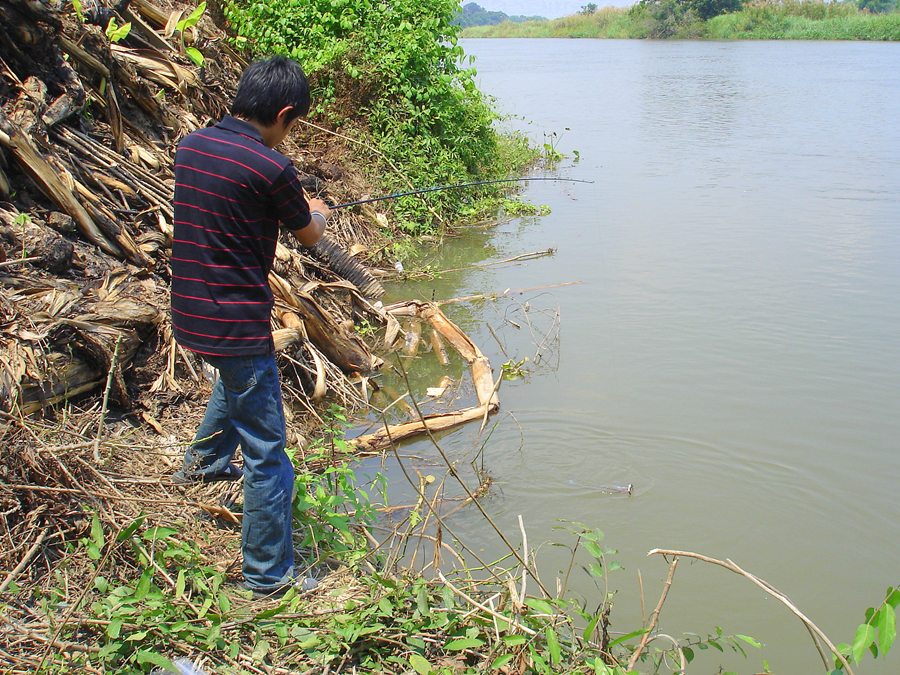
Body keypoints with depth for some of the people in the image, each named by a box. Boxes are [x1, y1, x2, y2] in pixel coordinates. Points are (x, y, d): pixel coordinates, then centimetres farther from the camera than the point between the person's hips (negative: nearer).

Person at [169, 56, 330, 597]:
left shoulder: (191, 145, 3)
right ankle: (270, 576, 13)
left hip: (189, 315, 9)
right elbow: (309, 235, 0)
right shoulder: (271, 167, -18)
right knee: (268, 455, 3)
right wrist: (317, 211, 22)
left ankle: (205, 461, 53)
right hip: (236, 324, -8)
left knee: (238, 377, 40)